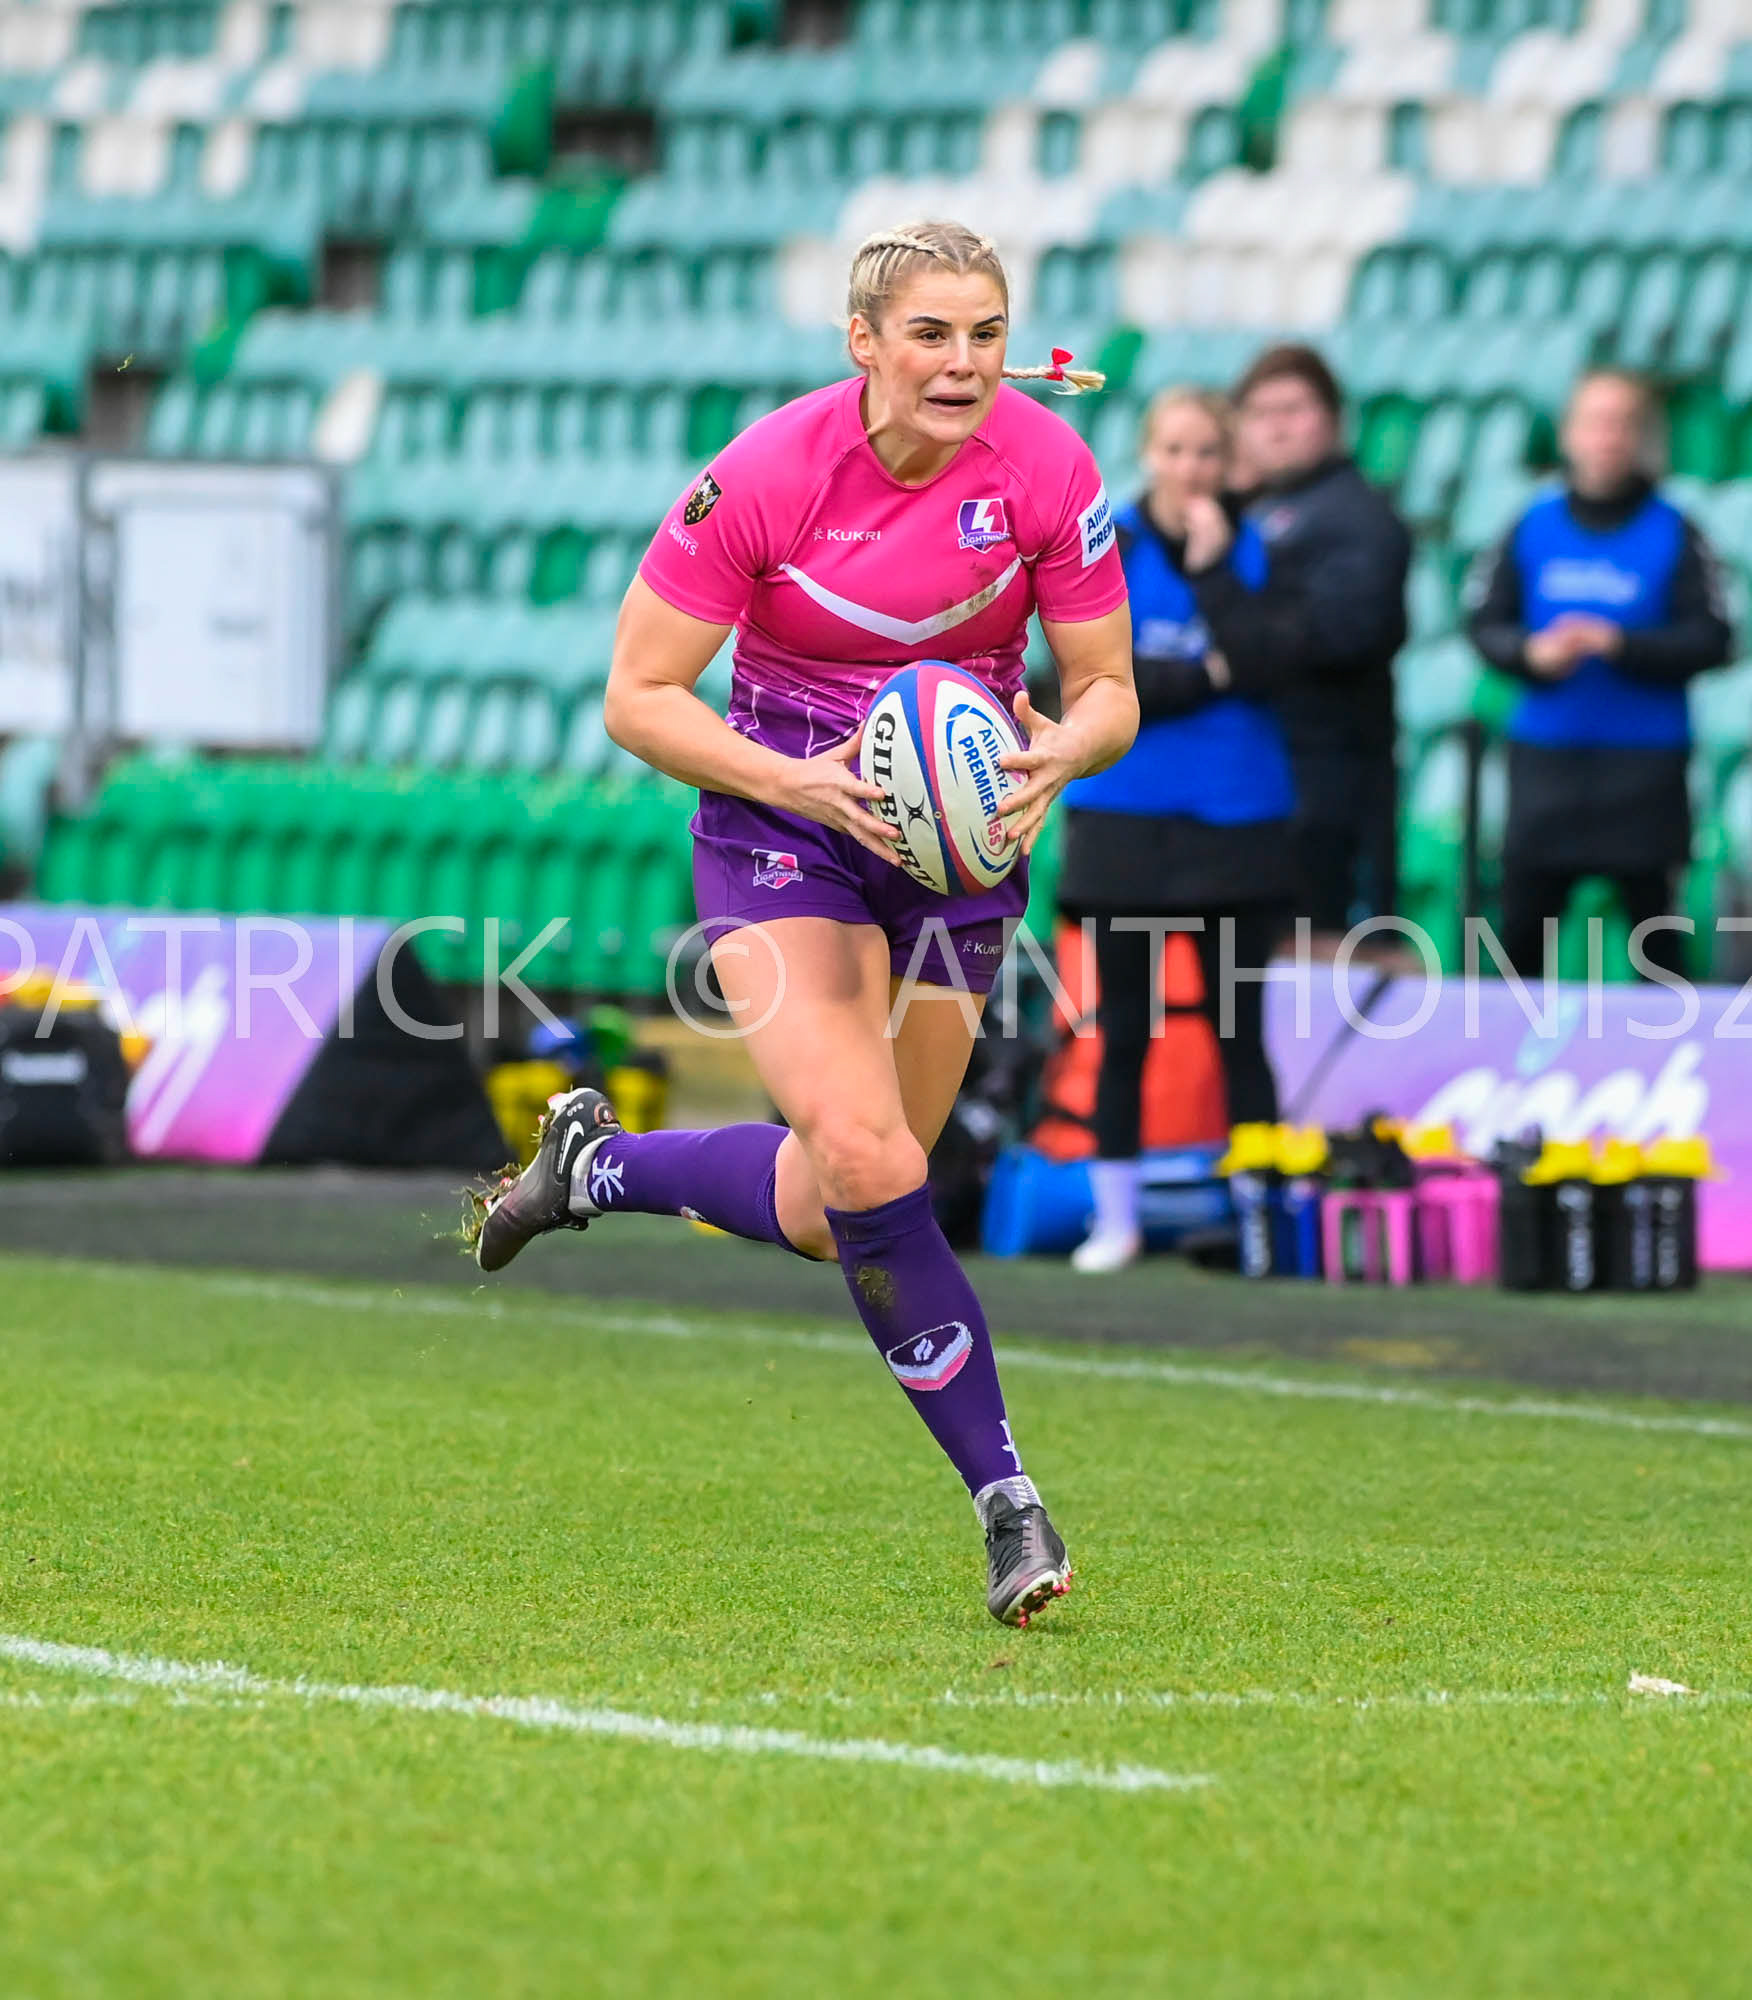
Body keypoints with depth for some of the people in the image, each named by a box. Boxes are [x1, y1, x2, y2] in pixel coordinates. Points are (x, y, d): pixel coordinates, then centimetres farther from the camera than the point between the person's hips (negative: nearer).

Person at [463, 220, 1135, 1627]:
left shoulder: (1047, 469, -13)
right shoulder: (767, 476, -19)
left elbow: (1108, 691, -4)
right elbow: (640, 695, -12)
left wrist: (1057, 757, -26)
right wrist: (797, 781, -26)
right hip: (780, 816, -3)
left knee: (832, 1212, 8)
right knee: (869, 1165, -24)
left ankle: (595, 1165, 37)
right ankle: (1005, 1500, -13)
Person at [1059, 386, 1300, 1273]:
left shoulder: (1259, 552, 3)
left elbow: (1266, 663, -13)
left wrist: (1210, 567, -13)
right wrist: (1210, 677, -11)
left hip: (1235, 821, 0)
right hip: (1123, 819, 0)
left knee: (1239, 1028, 1)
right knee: (1121, 1027, 5)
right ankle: (1115, 1217, 11)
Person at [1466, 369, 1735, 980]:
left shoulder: (1673, 534, -3)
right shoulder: (1533, 527, 6)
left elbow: (1712, 641, -6)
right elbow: (1484, 624, 8)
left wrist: (1619, 644, -19)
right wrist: (1533, 652, -12)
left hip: (1643, 765, -3)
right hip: (1543, 753, 3)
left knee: (1652, 923, 1)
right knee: (1522, 924, 4)